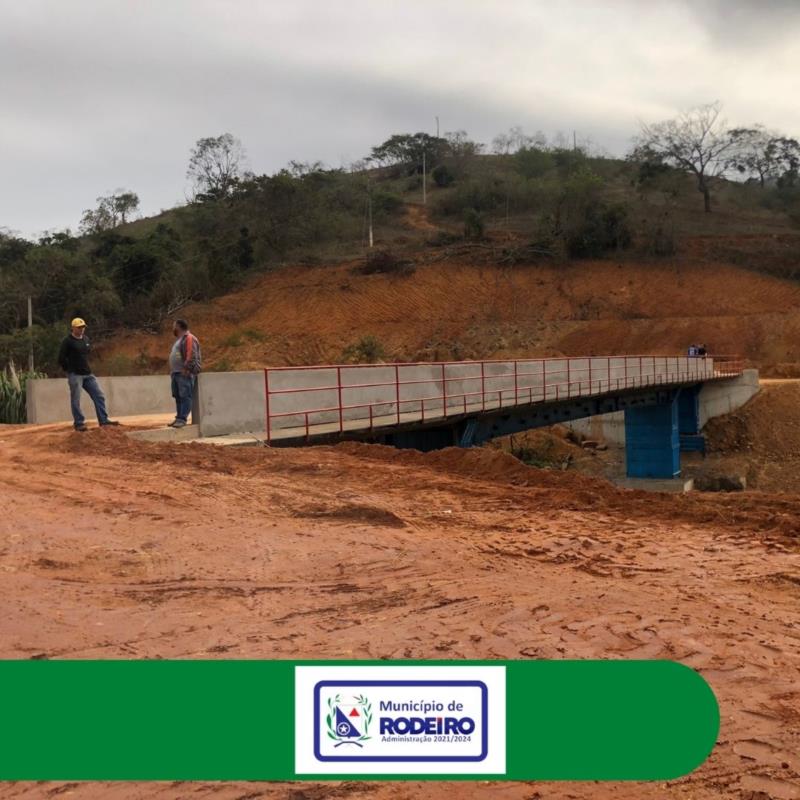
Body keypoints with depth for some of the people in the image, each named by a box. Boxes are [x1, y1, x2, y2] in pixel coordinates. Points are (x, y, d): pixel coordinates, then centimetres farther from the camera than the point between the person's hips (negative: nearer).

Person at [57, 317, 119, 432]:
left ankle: (103, 420, 8)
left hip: (88, 374, 7)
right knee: (76, 400, -2)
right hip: (75, 375, -7)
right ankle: (79, 423, 5)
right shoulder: (68, 342, -9)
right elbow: (61, 359, -11)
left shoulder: (86, 339, 12)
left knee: (99, 396, 4)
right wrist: (70, 371, -6)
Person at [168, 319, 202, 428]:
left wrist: (186, 369, -22)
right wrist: (172, 370, 20)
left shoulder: (189, 338, -10)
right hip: (176, 373, 10)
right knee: (178, 397, 10)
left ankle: (182, 419, -15)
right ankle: (179, 418, 13)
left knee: (185, 396, -11)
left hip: (185, 374, -10)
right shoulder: (179, 339, 23)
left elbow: (192, 356, -19)